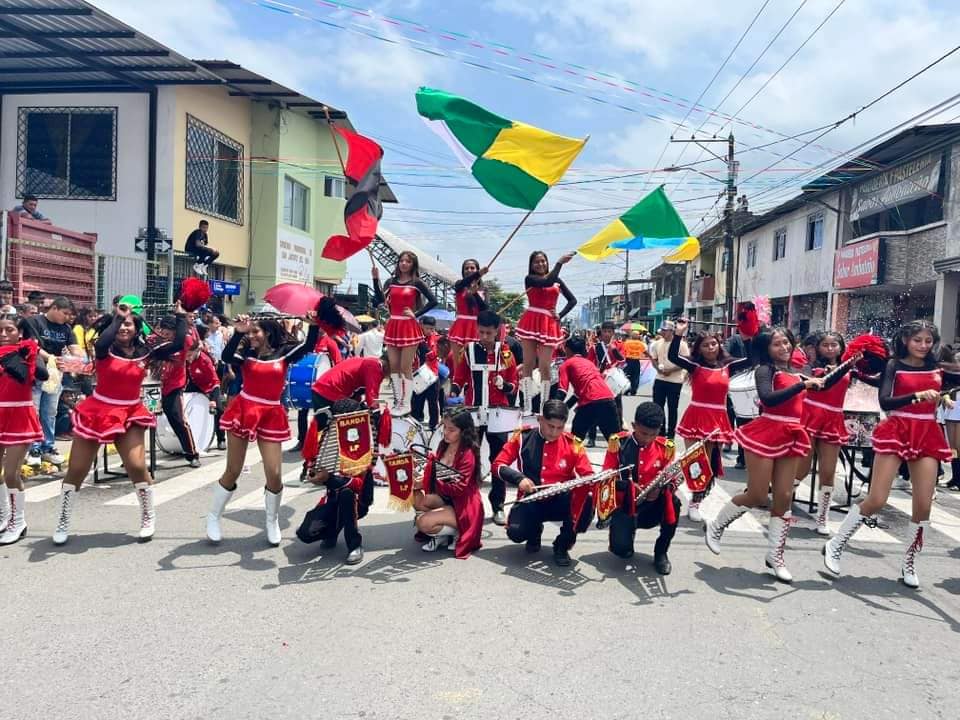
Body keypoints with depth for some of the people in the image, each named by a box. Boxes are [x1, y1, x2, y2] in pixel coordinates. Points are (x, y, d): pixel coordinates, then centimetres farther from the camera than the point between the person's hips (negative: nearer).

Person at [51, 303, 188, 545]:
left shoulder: (145, 352, -1)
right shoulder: (106, 350, -7)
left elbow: (178, 344, -9)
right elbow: (101, 342, -32)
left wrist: (180, 316, -6)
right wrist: (117, 317, -22)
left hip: (129, 415, 0)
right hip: (97, 412, 0)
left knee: (137, 467, -15)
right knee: (76, 471, 6)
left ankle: (148, 518, 7)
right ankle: (62, 524, 24)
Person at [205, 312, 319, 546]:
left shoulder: (284, 353, 2)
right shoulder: (246, 354, 4)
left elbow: (308, 346, -14)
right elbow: (226, 356, -17)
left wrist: (313, 326, -30)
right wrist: (237, 333, -27)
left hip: (271, 416, 0)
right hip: (243, 411, 0)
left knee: (274, 474, -4)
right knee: (232, 471, 6)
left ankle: (272, 522, 19)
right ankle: (213, 517, 24)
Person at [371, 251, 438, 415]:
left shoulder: (416, 283, -2)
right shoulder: (390, 282, 9)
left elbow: (433, 301, -7)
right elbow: (379, 300, -3)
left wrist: (416, 314, -11)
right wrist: (376, 279, -9)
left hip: (409, 327, -5)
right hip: (392, 326, 5)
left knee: (406, 367, -2)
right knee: (393, 366, 8)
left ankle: (406, 404, 6)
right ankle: (398, 401, 18)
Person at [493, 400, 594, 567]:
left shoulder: (572, 444, -5)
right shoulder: (522, 438, -5)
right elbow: (497, 466, -5)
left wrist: (586, 484, -30)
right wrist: (519, 478, -23)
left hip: (561, 501, 0)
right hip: (531, 500, 0)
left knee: (587, 501, -32)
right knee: (515, 532, -29)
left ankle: (563, 545, -4)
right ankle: (535, 532, 13)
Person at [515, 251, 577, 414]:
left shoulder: (557, 280, 14)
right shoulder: (529, 279, 3)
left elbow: (573, 300, 13)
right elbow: (547, 282, -16)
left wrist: (560, 315, -1)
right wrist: (560, 262, -13)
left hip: (549, 325, 2)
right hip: (531, 323, -2)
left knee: (545, 366, -1)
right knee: (528, 364, -1)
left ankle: (544, 405, 3)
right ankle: (527, 405, -1)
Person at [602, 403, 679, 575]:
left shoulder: (666, 447, -3)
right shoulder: (617, 442, -8)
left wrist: (662, 486, -24)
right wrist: (628, 485, -24)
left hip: (652, 505, 2)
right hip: (624, 504, -2)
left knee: (673, 502, -32)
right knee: (622, 550, -25)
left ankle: (661, 551, -7)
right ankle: (627, 528, 15)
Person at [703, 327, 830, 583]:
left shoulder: (797, 372, 13)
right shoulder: (765, 370, -8)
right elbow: (768, 399, -26)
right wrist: (803, 385, -29)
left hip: (791, 437, 6)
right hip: (766, 434, -6)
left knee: (784, 497, 6)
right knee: (757, 497, -1)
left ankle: (775, 556, 18)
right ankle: (715, 526, 21)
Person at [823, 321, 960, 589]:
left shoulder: (938, 368, 9)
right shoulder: (894, 366, -1)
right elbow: (885, 402, -15)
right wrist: (917, 396, -26)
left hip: (927, 435, 4)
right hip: (896, 431, -3)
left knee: (923, 504, -2)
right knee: (876, 500, -8)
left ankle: (909, 563, 17)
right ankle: (835, 546, 8)